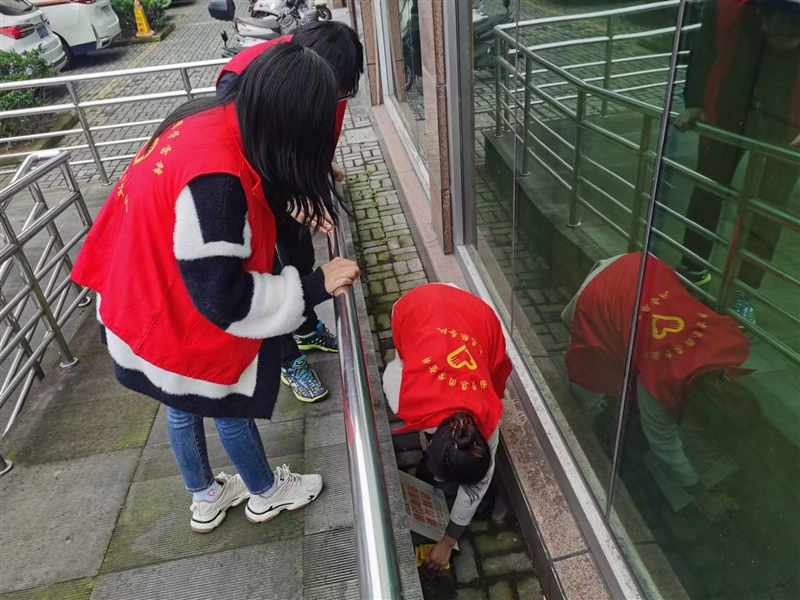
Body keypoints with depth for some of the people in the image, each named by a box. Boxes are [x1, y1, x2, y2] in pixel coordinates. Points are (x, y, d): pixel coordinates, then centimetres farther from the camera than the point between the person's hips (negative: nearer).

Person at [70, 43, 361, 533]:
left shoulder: (210, 119, -8)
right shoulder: (216, 179, -36)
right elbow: (223, 296, -30)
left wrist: (288, 201, 6)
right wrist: (314, 287, -24)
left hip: (146, 307, 9)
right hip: (183, 325, -8)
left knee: (184, 410, 26)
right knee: (231, 413, 17)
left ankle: (206, 500, 52)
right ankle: (266, 494, 45)